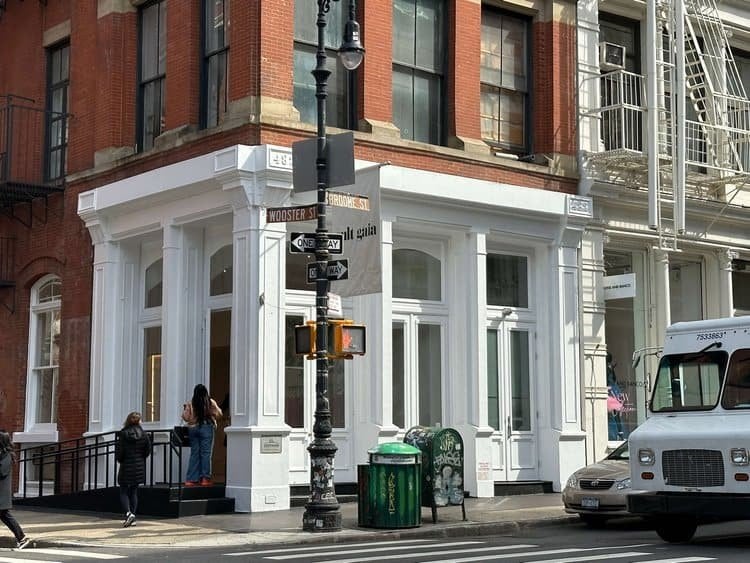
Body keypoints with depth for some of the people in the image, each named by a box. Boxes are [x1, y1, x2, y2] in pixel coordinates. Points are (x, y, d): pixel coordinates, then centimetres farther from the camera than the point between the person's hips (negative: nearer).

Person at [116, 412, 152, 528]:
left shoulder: (123, 434, -11)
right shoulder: (143, 434, -2)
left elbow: (119, 452, -10)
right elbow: (148, 450, 1)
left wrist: (121, 460, 10)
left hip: (126, 466, -3)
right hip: (139, 467, 3)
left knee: (123, 492, 4)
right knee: (134, 492, 12)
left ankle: (128, 513, -18)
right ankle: (132, 518, 10)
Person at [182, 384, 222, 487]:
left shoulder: (190, 403, 0)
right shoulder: (210, 402, -3)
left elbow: (186, 418, 2)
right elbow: (219, 414, 4)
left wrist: (184, 409, 20)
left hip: (193, 428, 2)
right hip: (207, 428, -2)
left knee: (194, 454, 7)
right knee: (206, 453, -1)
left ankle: (191, 479, 7)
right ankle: (205, 478, -4)